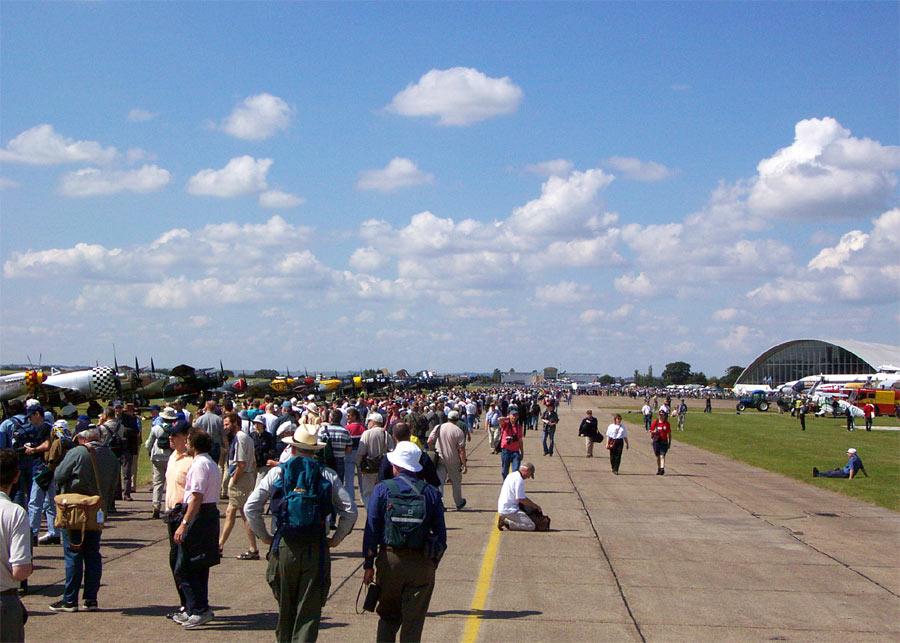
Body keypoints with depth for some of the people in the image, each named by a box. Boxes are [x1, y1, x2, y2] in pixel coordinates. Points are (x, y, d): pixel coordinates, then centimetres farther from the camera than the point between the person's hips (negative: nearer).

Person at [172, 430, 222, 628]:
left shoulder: (199, 464, -14)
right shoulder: (212, 464, 17)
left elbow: (197, 497, -21)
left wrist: (184, 524, -23)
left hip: (198, 515, -10)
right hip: (211, 513, 11)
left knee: (183, 569, -7)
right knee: (199, 567, 15)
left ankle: (201, 610, -8)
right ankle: (193, 610, 21)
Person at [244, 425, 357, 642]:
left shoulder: (277, 472, 2)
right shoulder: (328, 475, 1)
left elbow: (250, 507, -1)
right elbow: (350, 512, -2)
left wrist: (264, 536, 9)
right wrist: (335, 539, 9)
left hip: (284, 548, 1)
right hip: (317, 550, -1)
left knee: (285, 608, 18)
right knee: (309, 612, 3)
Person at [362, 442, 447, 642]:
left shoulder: (382, 489, -1)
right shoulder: (431, 492, 2)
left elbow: (371, 529, -4)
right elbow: (441, 533, 4)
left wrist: (369, 565, -1)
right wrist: (433, 563, 13)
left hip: (390, 560, 0)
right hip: (422, 565, 0)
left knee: (388, 617, 16)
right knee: (413, 622, 6)